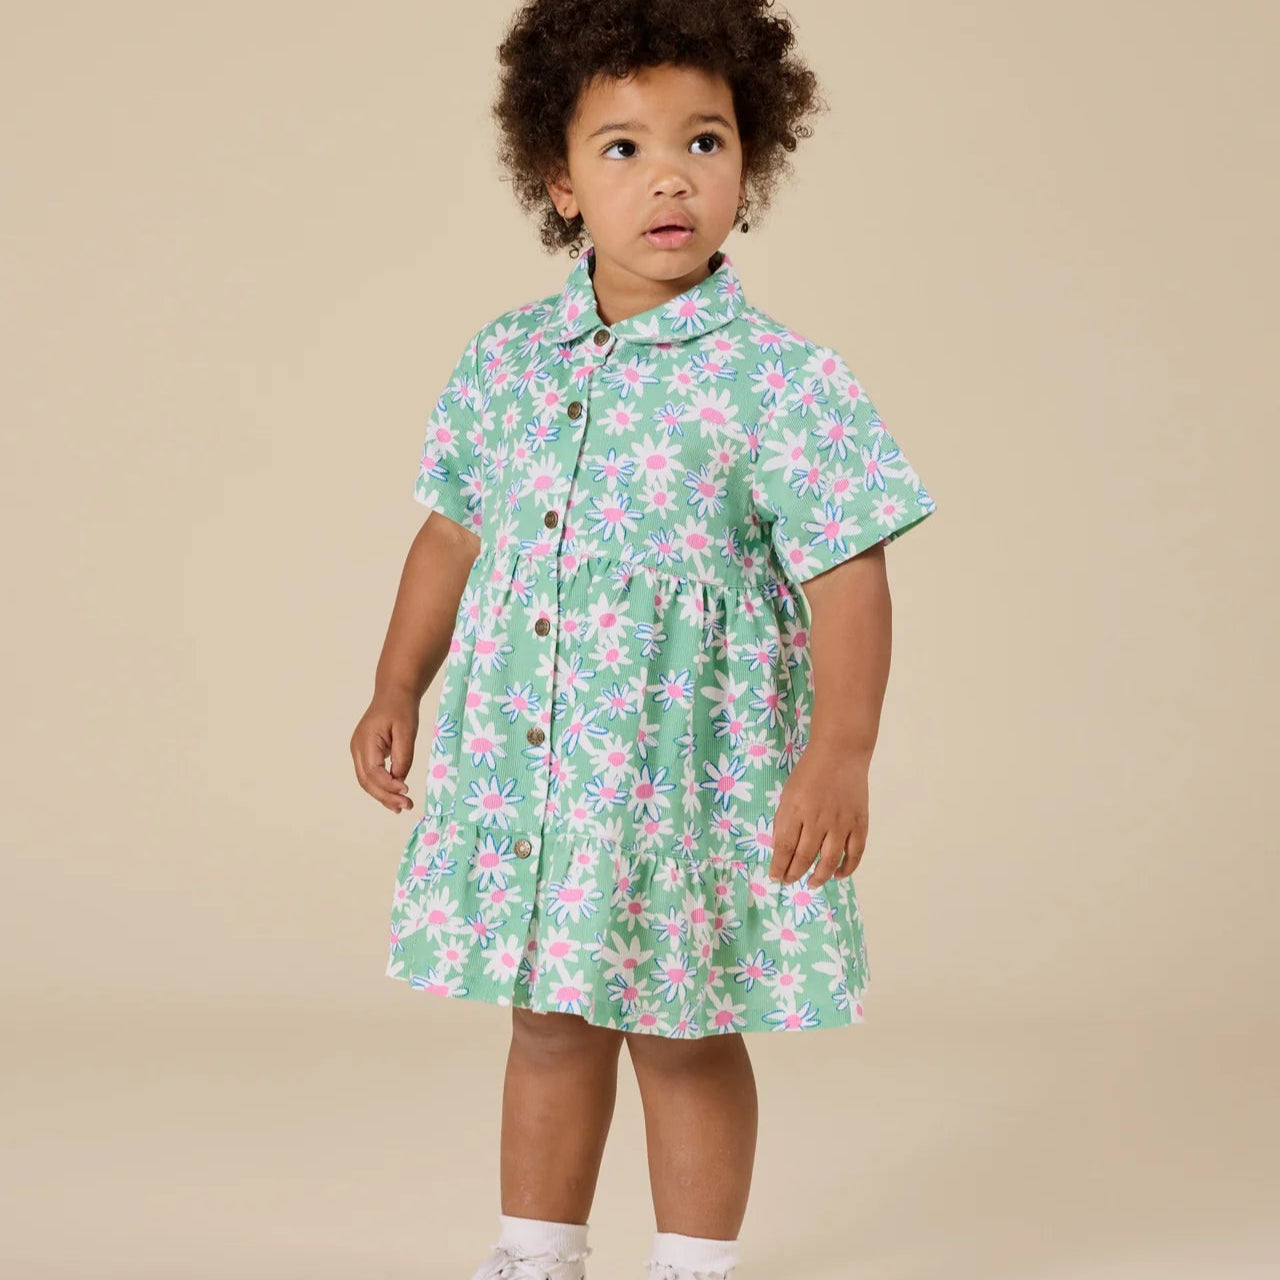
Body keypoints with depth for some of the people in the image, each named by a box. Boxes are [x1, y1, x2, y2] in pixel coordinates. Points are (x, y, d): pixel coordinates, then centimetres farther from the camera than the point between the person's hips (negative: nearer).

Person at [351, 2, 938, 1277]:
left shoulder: (779, 381, -12)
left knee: (682, 1029, 6)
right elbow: (454, 531, 15)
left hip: (695, 775, -4)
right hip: (523, 764, 5)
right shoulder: (508, 361, 3)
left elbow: (848, 579, -13)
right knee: (548, 1021, 15)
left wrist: (840, 754, -20)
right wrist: (397, 690, 15)